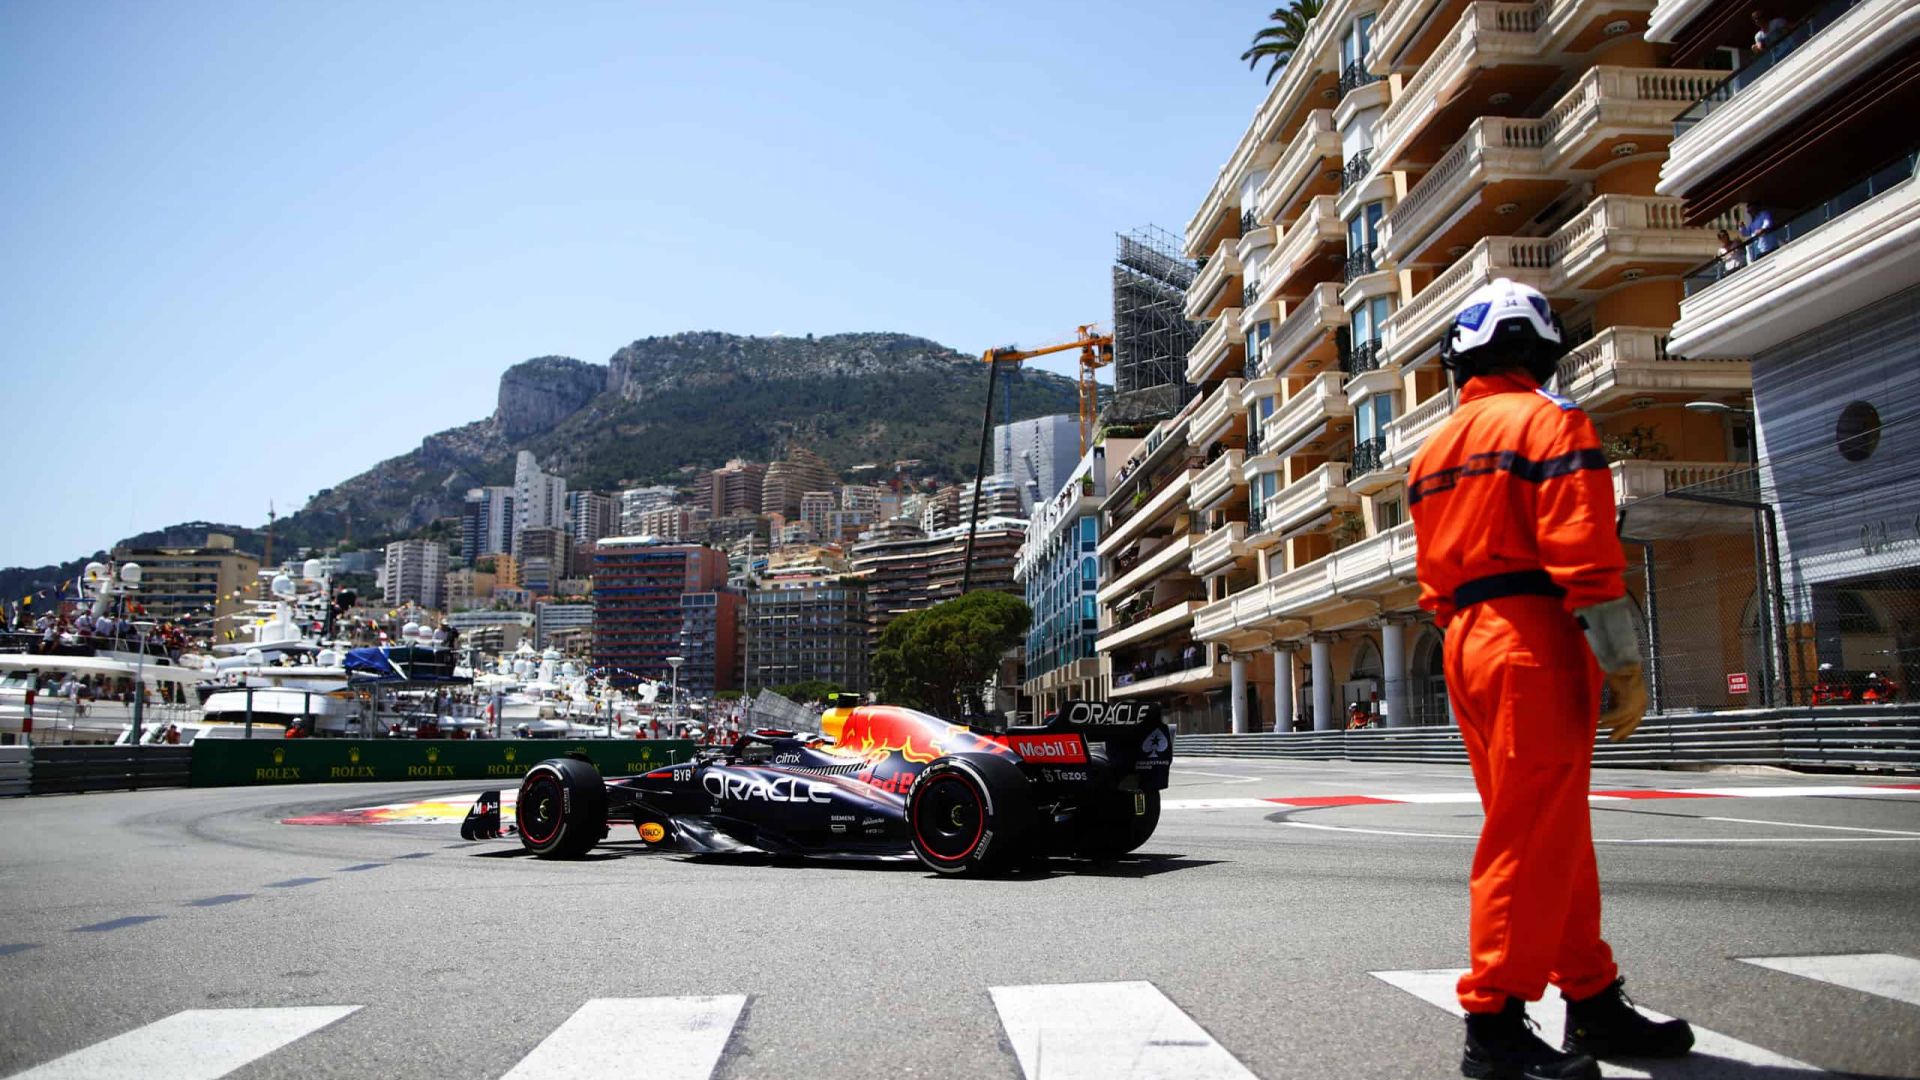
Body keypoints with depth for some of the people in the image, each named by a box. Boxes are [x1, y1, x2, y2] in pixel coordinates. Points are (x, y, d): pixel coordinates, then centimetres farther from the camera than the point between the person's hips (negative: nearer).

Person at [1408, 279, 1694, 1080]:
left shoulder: (1435, 450, 18)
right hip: (1535, 642, -8)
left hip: (1468, 647, 8)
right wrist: (1624, 664, -13)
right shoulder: (1550, 421, -6)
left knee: (1553, 834, 15)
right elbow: (1584, 555, -15)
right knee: (1532, 839, -5)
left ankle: (1593, 1002, 23)